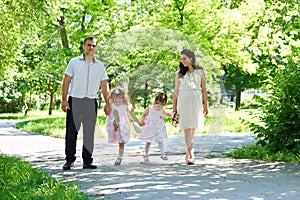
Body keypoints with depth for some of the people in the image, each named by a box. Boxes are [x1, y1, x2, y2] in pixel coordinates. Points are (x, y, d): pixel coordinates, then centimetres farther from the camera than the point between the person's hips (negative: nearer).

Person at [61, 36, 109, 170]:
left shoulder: (100, 66, 14)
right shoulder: (74, 62, 7)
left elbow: (104, 85, 13)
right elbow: (66, 82, 3)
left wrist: (108, 103, 4)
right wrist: (64, 100, -7)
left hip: (91, 102, 2)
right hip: (75, 100, -2)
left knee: (89, 132, 3)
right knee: (71, 131, -2)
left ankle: (87, 161, 9)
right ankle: (69, 160, 5)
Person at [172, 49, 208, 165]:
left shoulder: (200, 72, 9)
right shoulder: (180, 73, 10)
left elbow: (204, 90, 10)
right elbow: (176, 91, 10)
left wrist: (205, 105, 7)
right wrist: (174, 107, 7)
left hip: (196, 102, 1)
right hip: (183, 101, -1)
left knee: (193, 128, 3)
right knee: (187, 128, -10)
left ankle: (188, 154, 14)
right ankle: (191, 155, -16)